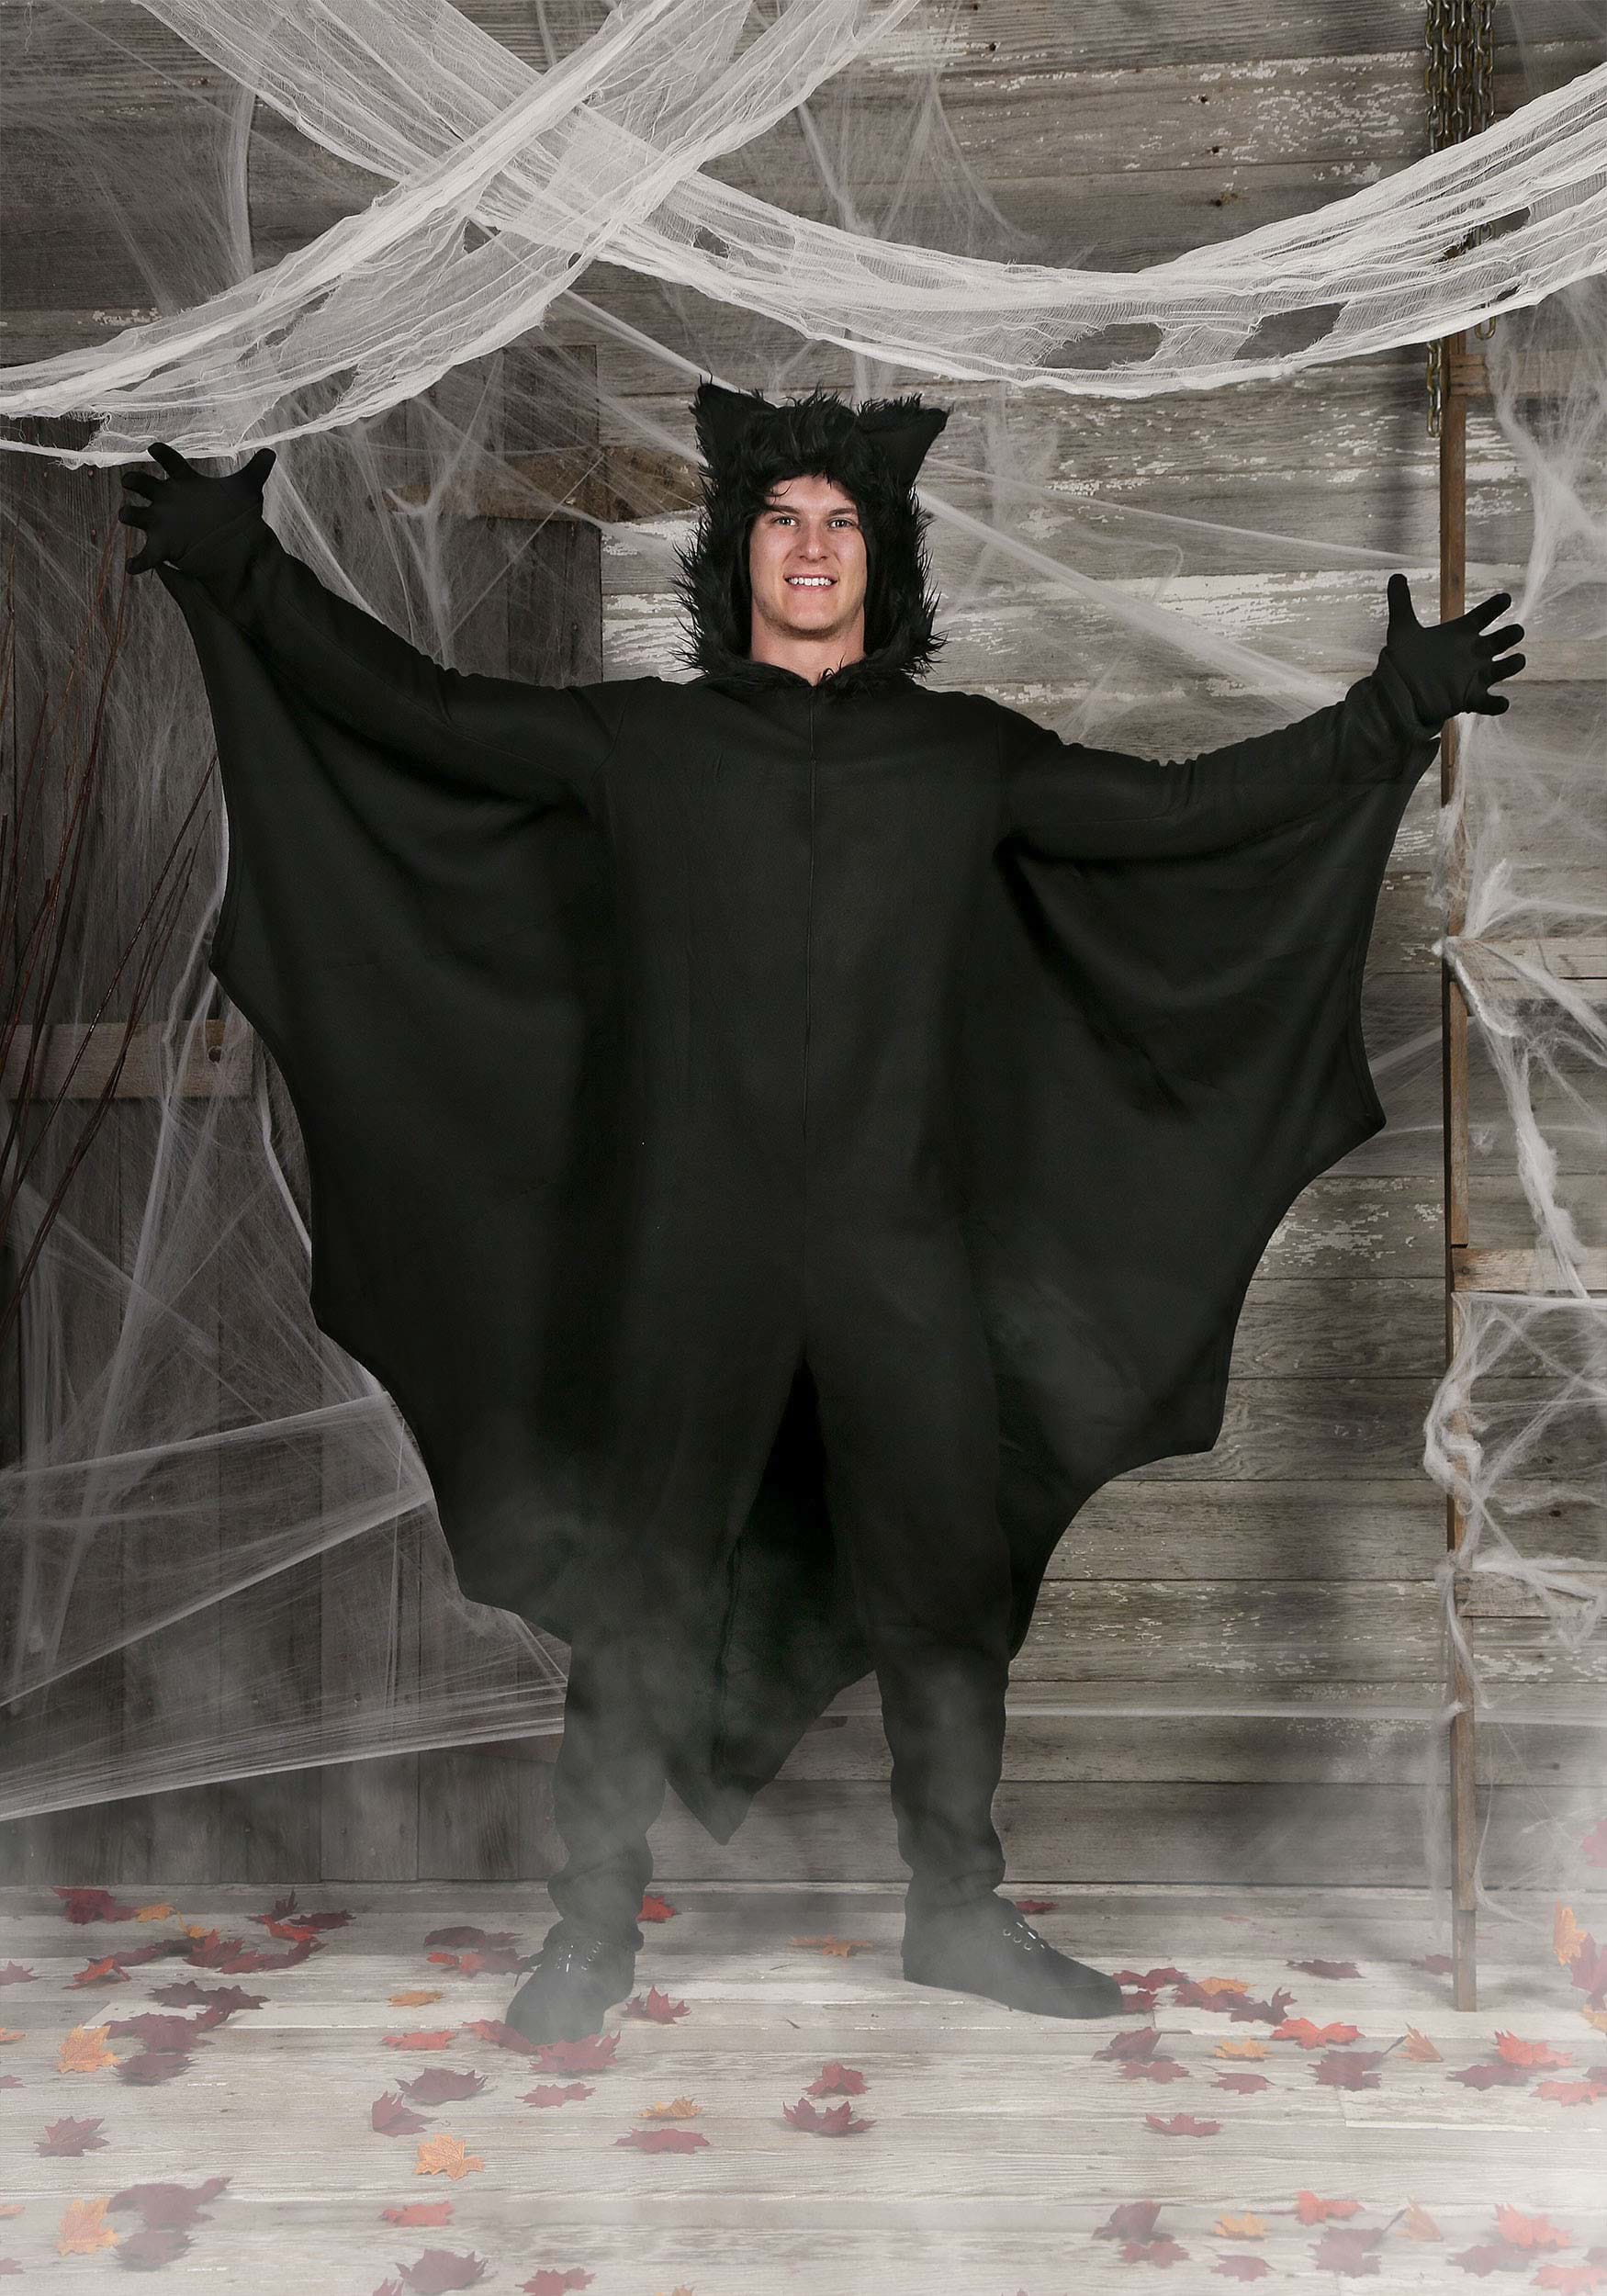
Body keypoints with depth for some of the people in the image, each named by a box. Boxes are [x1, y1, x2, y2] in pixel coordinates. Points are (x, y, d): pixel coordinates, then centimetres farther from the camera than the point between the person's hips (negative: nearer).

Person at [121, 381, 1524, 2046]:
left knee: (945, 1583, 7)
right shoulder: (638, 740, 7)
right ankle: (596, 1921, 18)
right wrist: (243, 572, 2)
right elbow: (419, 709, 7)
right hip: (687, 1250, -1)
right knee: (639, 1584, 4)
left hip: (899, 1251, 1)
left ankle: (957, 1908, 23)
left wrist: (1391, 712, 7)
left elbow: (1180, 810, 11)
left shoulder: (968, 756, 10)